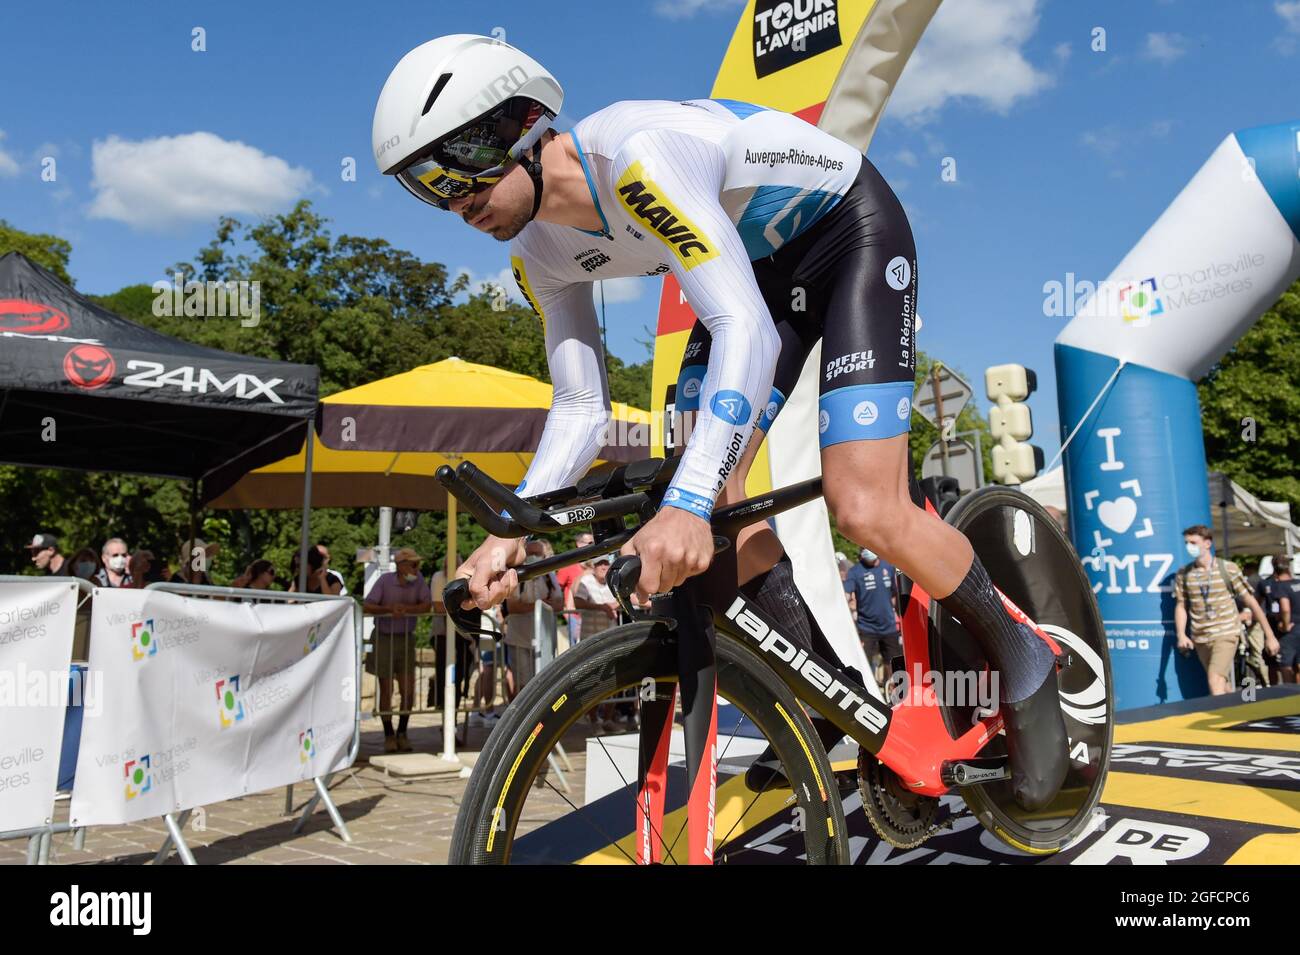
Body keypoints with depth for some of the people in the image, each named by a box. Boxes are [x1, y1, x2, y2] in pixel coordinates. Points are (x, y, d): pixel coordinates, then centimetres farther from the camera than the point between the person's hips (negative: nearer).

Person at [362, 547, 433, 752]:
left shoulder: (418, 580, -4)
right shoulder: (384, 580, -12)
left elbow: (427, 605, -9)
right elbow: (368, 606, -14)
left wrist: (405, 608, -21)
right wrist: (389, 609, -27)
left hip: (406, 638, 2)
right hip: (384, 638, -2)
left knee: (408, 690, 1)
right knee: (386, 690, 4)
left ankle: (402, 733, 19)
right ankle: (389, 735, 18)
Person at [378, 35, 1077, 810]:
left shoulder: (639, 157, -35)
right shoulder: (542, 253, -9)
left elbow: (746, 330, -42)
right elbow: (581, 406, -5)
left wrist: (687, 503, -52)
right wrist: (515, 529, -18)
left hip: (853, 230, -7)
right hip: (760, 260, 8)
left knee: (865, 509, -20)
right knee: (709, 494, -9)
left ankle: (1024, 661, 8)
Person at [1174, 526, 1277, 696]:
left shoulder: (1228, 568, -4)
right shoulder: (1183, 574, 3)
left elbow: (1250, 601, 0)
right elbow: (1181, 606, 6)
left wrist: (1269, 635, 2)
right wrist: (1181, 635, -9)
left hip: (1226, 634, -3)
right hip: (1199, 638, 3)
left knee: (1215, 683, -18)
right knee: (1222, 687, 13)